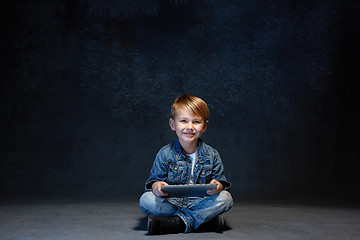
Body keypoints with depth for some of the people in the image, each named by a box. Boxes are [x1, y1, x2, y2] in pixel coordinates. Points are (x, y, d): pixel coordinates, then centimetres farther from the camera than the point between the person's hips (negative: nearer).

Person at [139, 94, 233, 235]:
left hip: (200, 202, 0)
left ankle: (180, 222, -31)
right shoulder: (165, 154, -1)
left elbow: (221, 180, 3)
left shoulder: (212, 155, 2)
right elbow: (154, 180, 0)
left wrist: (218, 186, -23)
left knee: (226, 198, -26)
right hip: (171, 202, 0)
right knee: (146, 200, -28)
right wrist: (156, 186, -26)